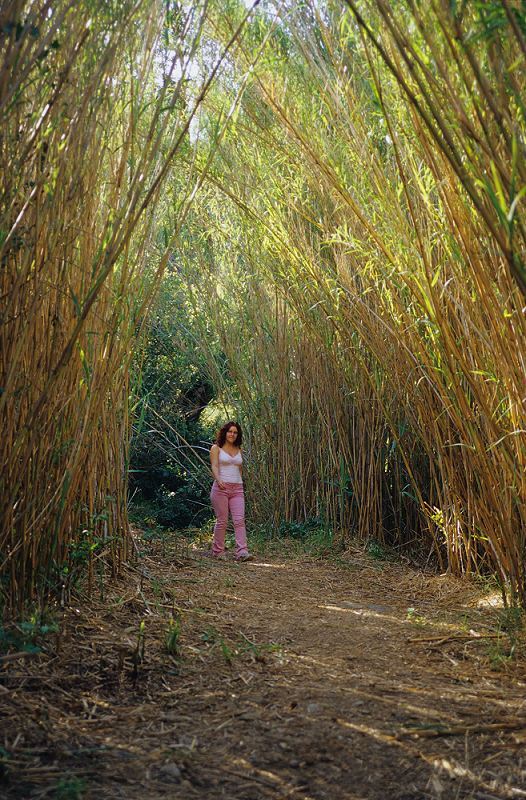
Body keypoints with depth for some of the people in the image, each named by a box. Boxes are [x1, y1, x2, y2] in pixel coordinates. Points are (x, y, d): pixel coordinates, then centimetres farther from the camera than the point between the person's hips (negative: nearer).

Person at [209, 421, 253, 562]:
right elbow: (214, 466, -11)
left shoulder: (238, 450, 16)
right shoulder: (216, 448, 3)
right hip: (221, 488, -4)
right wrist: (218, 480, -28)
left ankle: (242, 552, -16)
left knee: (239, 520, -9)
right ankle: (218, 551, 11)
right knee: (222, 521, -2)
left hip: (237, 489, 4)